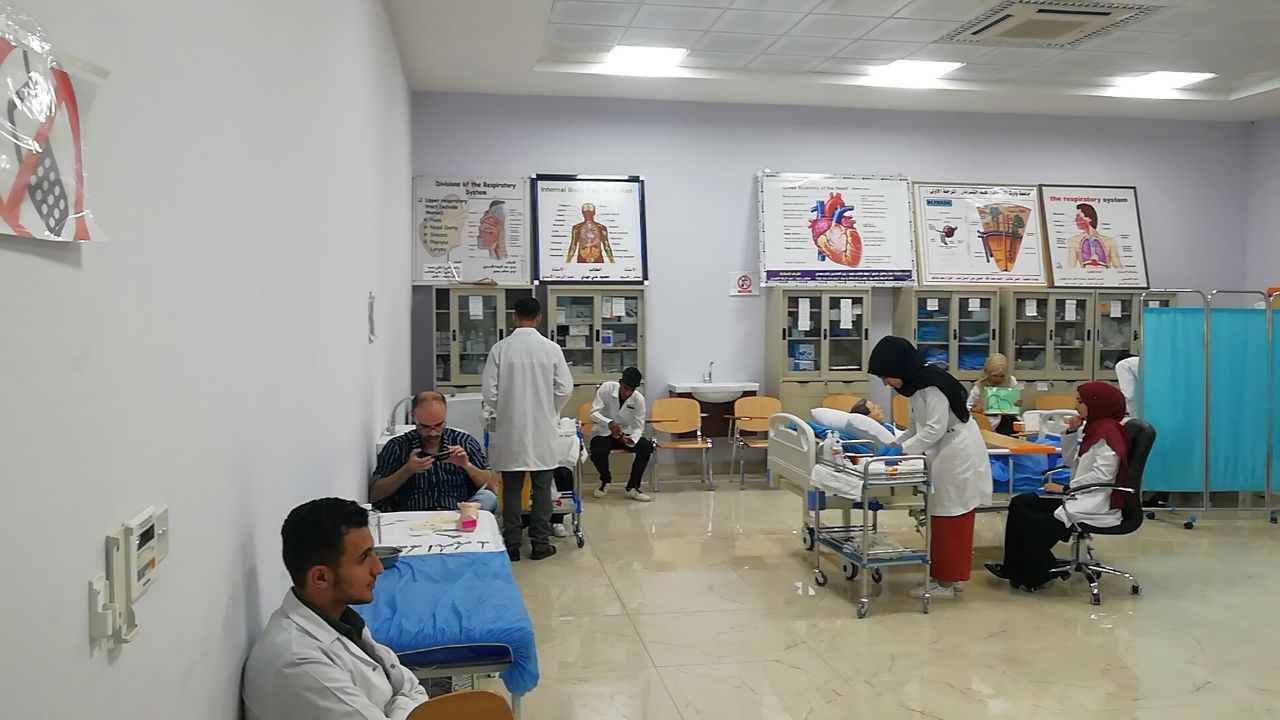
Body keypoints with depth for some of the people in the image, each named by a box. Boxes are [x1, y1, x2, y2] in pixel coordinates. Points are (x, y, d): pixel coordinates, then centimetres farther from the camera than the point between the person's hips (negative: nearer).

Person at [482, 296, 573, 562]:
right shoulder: (551, 348, -6)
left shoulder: (500, 348, -6)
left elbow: (488, 390, -5)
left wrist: (494, 417, 13)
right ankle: (540, 543, 11)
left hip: (510, 430, 0)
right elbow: (564, 388, -3)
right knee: (541, 487, 8)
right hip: (542, 430, 0)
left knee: (511, 488, 8)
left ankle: (512, 544, 12)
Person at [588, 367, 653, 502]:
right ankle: (605, 480, 3)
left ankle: (632, 487, -8)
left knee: (646, 447, -24)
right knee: (598, 453, -33)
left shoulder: (639, 400, -14)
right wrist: (609, 423, -40)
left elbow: (638, 427, -9)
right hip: (603, 433, -2)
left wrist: (632, 439, -33)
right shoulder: (606, 388, -19)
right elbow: (593, 413, -20)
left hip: (625, 433, 2)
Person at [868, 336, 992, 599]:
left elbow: (936, 428, -24)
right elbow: (917, 426, 15)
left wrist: (903, 449, -20)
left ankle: (945, 582, 5)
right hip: (945, 454, 9)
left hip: (958, 454, -9)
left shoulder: (930, 383, -21)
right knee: (942, 518, 11)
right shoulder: (915, 384, 10)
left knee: (950, 518, -3)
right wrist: (894, 445, 3)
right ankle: (944, 576, 19)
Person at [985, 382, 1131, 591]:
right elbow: (1072, 462, 17)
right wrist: (1071, 432, 3)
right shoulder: (1096, 428, 14)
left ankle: (1040, 572, 9)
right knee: (1021, 504, 2)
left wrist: (1066, 488, -20)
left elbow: (1103, 475, -26)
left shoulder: (1108, 431, -17)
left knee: (1035, 521, -12)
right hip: (1081, 497, 10)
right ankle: (1015, 569, 3)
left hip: (1097, 504, -10)